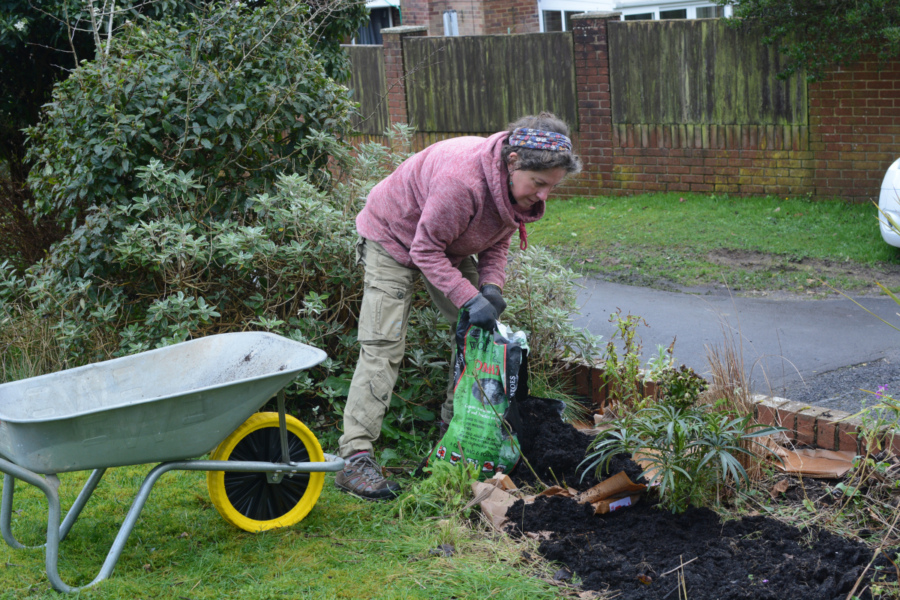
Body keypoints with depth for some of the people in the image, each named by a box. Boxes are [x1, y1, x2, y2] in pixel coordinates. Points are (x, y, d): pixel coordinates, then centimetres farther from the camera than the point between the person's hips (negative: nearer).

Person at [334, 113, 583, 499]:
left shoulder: (521, 183, -15)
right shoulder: (461, 180, -41)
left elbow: (497, 239, -1)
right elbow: (425, 251, -31)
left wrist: (490, 285, -18)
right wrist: (469, 297, -37)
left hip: (448, 245, 8)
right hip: (394, 237, -8)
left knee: (476, 331, 5)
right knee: (383, 346, -16)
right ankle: (355, 457, -19)